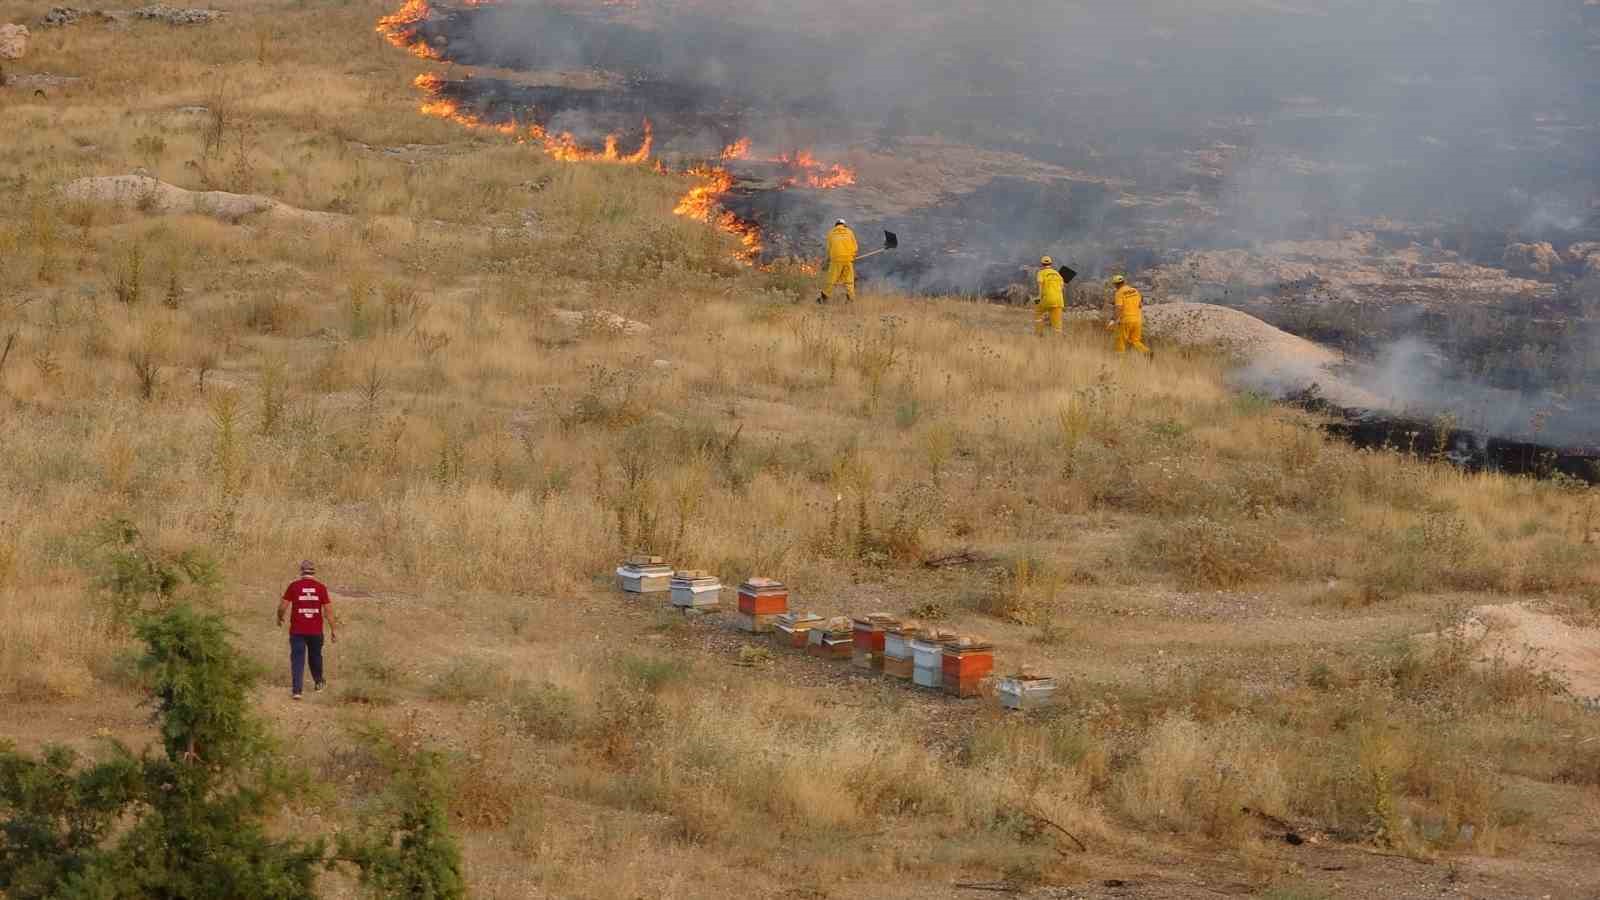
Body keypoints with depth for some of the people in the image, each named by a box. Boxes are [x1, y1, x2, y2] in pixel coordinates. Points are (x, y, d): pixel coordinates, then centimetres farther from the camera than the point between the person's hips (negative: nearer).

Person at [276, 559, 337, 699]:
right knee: (315, 656, 22)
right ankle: (318, 682, 40)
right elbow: (328, 610, -3)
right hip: (316, 630, 2)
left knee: (297, 659, 0)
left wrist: (280, 618, 15)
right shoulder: (321, 587, -3)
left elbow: (283, 606, -6)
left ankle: (296, 689, -11)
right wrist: (333, 630, 4)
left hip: (297, 630, -2)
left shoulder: (294, 586, -7)